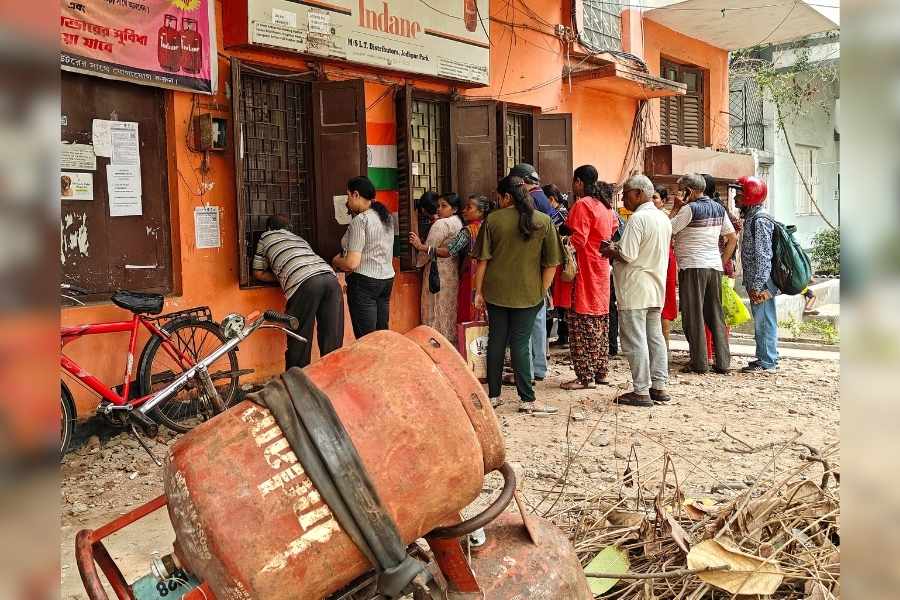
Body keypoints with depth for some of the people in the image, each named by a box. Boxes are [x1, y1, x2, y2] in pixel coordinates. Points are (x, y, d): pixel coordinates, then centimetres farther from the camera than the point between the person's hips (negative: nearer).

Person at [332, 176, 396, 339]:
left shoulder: (360, 220, -14)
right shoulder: (387, 216, 10)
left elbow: (351, 263, -19)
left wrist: (336, 261, 3)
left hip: (364, 282, -8)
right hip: (387, 278, 9)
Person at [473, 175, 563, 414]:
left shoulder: (492, 220, -3)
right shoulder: (544, 221, -2)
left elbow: (482, 260, -3)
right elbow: (551, 263, -2)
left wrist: (479, 291, 4)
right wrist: (541, 292, 6)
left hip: (496, 291, 1)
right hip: (528, 293, -1)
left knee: (496, 341, 11)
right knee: (520, 344, 3)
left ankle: (493, 395, 18)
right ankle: (527, 400, 4)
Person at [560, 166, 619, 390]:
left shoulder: (582, 205, -13)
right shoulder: (606, 205, 14)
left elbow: (577, 240, -20)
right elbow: (613, 229, 18)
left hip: (584, 271, -9)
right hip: (602, 268, 9)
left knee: (582, 323, -6)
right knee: (600, 321, 13)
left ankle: (586, 376, -4)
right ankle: (601, 372, 20)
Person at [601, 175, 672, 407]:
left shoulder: (637, 218, -16)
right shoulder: (663, 218, 12)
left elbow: (627, 256, -21)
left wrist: (610, 251, -1)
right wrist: (617, 247, 14)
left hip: (635, 289, -9)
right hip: (657, 288, 9)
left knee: (635, 340, -3)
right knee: (655, 337, 13)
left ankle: (641, 391, -1)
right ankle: (659, 386, 19)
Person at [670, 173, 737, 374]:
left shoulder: (689, 209, -10)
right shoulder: (719, 208, 12)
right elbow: (733, 238, 15)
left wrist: (675, 210, 1)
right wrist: (723, 261, 18)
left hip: (693, 267, -7)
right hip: (715, 267, 7)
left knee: (693, 315, -1)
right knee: (716, 314, 10)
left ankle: (699, 363, 0)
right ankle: (723, 362, 11)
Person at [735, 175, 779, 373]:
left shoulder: (760, 220, -16)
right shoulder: (751, 217, 15)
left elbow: (763, 256, -20)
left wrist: (757, 285, -22)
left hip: (761, 284, -10)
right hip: (755, 282, 10)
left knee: (764, 320, -2)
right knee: (761, 321, 16)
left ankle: (767, 362, 5)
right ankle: (766, 357, 25)